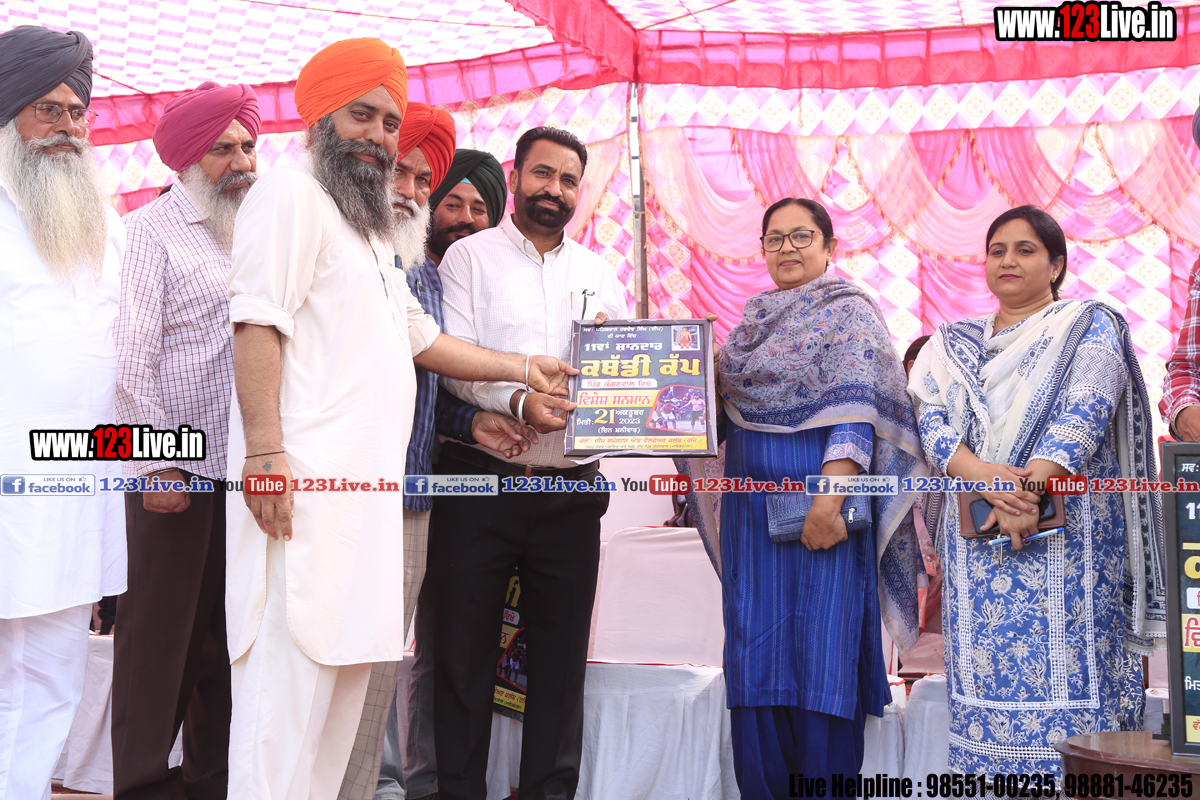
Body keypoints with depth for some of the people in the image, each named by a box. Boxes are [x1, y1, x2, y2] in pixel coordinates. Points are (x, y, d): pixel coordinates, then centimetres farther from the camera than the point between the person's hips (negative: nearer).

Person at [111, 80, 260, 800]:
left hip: (244, 468, 5)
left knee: (225, 632, 10)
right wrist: (157, 465, -13)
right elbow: (134, 358, -7)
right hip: (176, 470, -5)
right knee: (159, 632, 1)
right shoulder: (151, 231, -1)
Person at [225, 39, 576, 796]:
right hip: (304, 482, -9)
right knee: (288, 682, -10)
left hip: (365, 487, 9)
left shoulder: (371, 234, 27)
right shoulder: (294, 193, -3)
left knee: (343, 673, 10)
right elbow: (259, 323, -14)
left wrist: (524, 367, 30)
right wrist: (265, 451, -22)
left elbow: (423, 338, 30)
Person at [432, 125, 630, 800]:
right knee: (465, 650, 3)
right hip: (482, 480, -3)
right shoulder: (471, 256, 5)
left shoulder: (598, 272, 16)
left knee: (561, 655, 7)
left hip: (571, 488, 3)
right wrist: (518, 400, -22)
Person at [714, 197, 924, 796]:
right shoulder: (754, 319, 17)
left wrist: (829, 500, -24)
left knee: (820, 653, -4)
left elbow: (854, 412, -15)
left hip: (818, 500, -6)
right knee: (756, 652, 7)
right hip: (753, 505, 7)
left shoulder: (849, 312, -4)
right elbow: (727, 402, 23)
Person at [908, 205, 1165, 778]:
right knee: (986, 680, 1)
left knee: (1063, 676, -8)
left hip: (1064, 528, -3)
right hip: (974, 532, 3)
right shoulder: (954, 344, 18)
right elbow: (931, 422, 3)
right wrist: (983, 475, -16)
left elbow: (1084, 414, -9)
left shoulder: (1088, 325, 7)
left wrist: (1029, 488, -23)